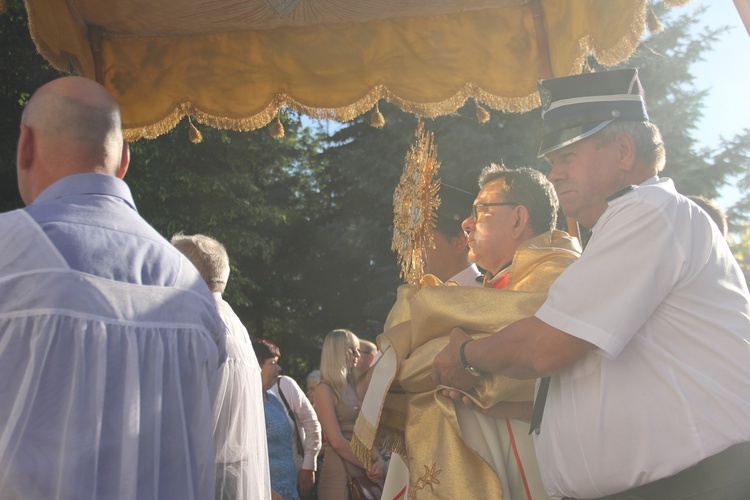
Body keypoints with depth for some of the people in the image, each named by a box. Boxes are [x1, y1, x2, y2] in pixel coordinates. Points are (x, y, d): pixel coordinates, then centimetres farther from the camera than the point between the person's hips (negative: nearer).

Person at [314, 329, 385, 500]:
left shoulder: (353, 387, 13)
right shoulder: (324, 389, -10)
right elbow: (337, 441, -16)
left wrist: (378, 460, -6)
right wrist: (370, 466, -9)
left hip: (362, 473, 7)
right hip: (340, 474, -7)